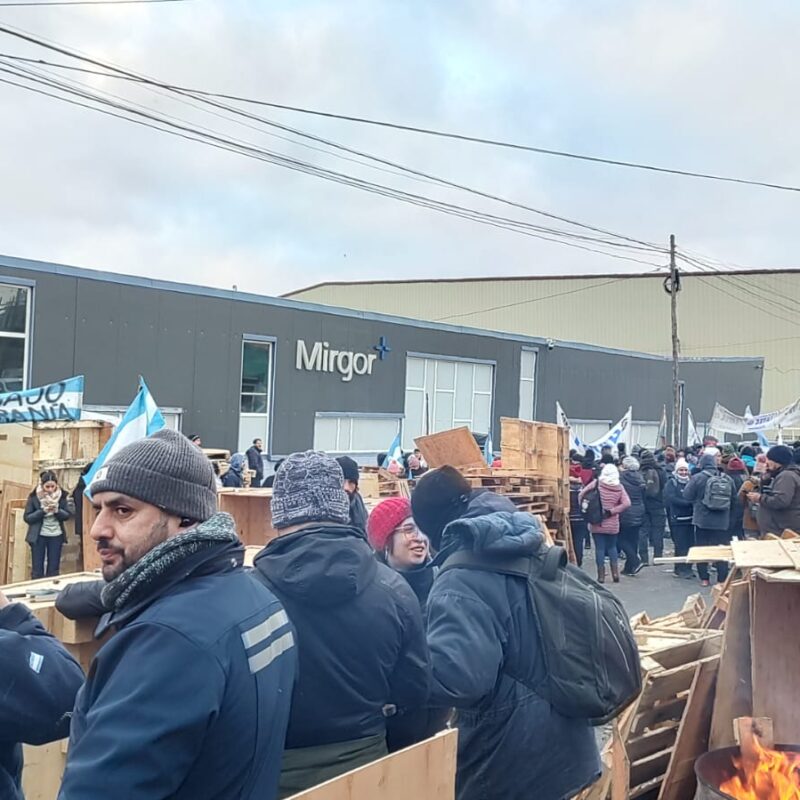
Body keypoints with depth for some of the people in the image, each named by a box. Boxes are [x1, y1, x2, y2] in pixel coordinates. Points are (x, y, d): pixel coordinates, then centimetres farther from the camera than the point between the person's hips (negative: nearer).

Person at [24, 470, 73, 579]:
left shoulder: (62, 496, -2)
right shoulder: (34, 497, -7)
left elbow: (67, 515, 0)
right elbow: (27, 517, -8)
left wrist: (57, 510, -20)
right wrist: (43, 511, -22)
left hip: (56, 536, 2)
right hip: (39, 536, -2)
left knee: (53, 570, 7)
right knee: (37, 570, 4)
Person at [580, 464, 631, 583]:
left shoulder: (596, 483, -7)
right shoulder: (619, 487, -2)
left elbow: (582, 495, -9)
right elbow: (626, 503, -11)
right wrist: (612, 511, -6)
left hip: (597, 523, -2)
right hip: (612, 524, 2)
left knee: (600, 548, 4)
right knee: (612, 547, 18)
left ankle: (601, 575, 5)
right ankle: (615, 573, 12)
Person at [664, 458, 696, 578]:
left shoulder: (690, 482, 12)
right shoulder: (671, 483, -3)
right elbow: (672, 499, -16)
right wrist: (688, 502, -21)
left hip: (689, 518, 5)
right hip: (677, 519, -5)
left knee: (690, 544, 7)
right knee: (681, 546, -4)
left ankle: (688, 568, 17)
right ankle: (680, 569, 5)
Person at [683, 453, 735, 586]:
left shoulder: (697, 478, -11)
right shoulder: (727, 479, 0)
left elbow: (687, 496, -9)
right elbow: (733, 498, 6)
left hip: (702, 519, -2)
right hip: (722, 520, 2)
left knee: (702, 549, 8)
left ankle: (704, 578, 9)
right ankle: (722, 579, 7)